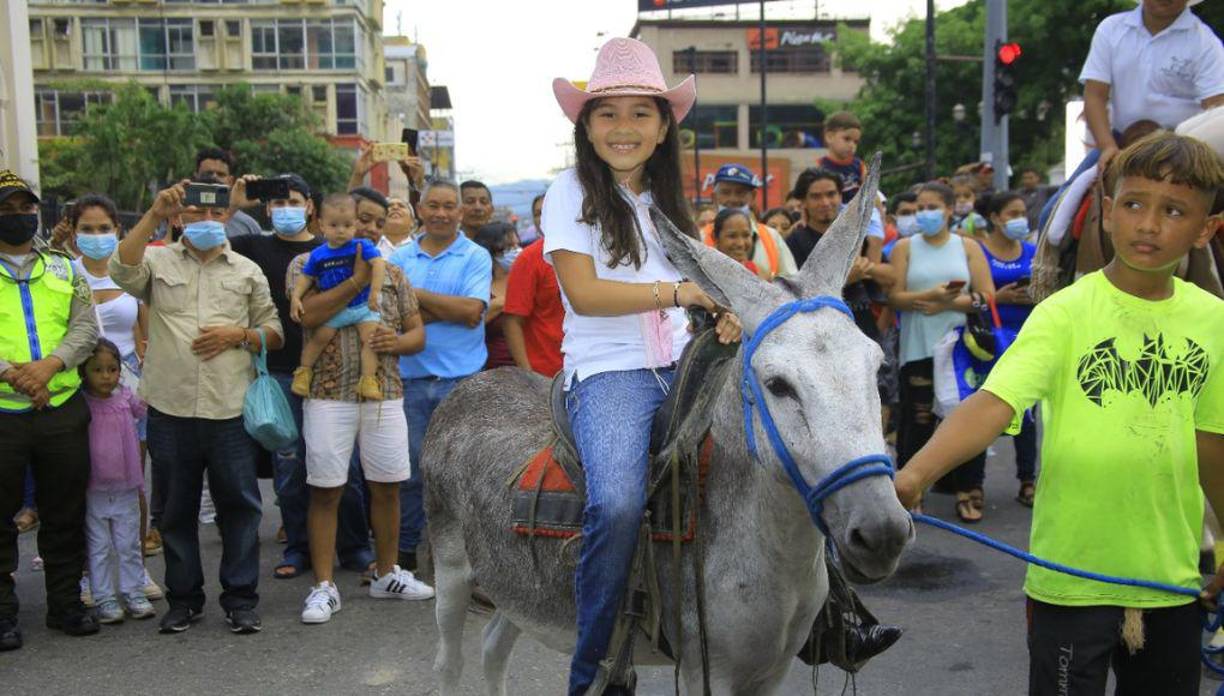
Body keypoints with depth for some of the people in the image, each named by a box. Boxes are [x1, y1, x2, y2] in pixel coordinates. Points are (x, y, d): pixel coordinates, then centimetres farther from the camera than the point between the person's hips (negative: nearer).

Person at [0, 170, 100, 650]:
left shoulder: (64, 270, 12)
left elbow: (85, 329, 3)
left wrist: (50, 364, -14)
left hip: (63, 409, 3)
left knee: (65, 513, 10)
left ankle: (66, 603, 22)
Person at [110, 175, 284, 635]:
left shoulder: (247, 271, 13)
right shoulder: (158, 261, 8)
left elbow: (274, 333, 13)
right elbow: (122, 270, -15)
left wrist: (239, 334, -7)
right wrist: (153, 215, -19)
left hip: (231, 410, 0)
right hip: (170, 409, 0)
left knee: (239, 505, 2)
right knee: (177, 509, 10)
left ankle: (241, 598, 13)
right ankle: (183, 598, 23)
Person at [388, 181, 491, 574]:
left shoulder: (476, 257, 3)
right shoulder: (400, 258, 11)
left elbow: (472, 312, -11)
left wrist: (416, 294, -7)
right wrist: (449, 308, -11)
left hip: (461, 379, -2)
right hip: (411, 376, 2)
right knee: (409, 467, 6)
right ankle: (404, 549, 19)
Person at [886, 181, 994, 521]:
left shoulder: (968, 247, 8)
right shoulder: (905, 248, 8)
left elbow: (987, 297, -1)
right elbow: (894, 296, -4)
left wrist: (948, 304, -12)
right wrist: (930, 296, -19)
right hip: (919, 349, 0)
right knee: (917, 420, 1)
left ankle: (968, 491, 12)